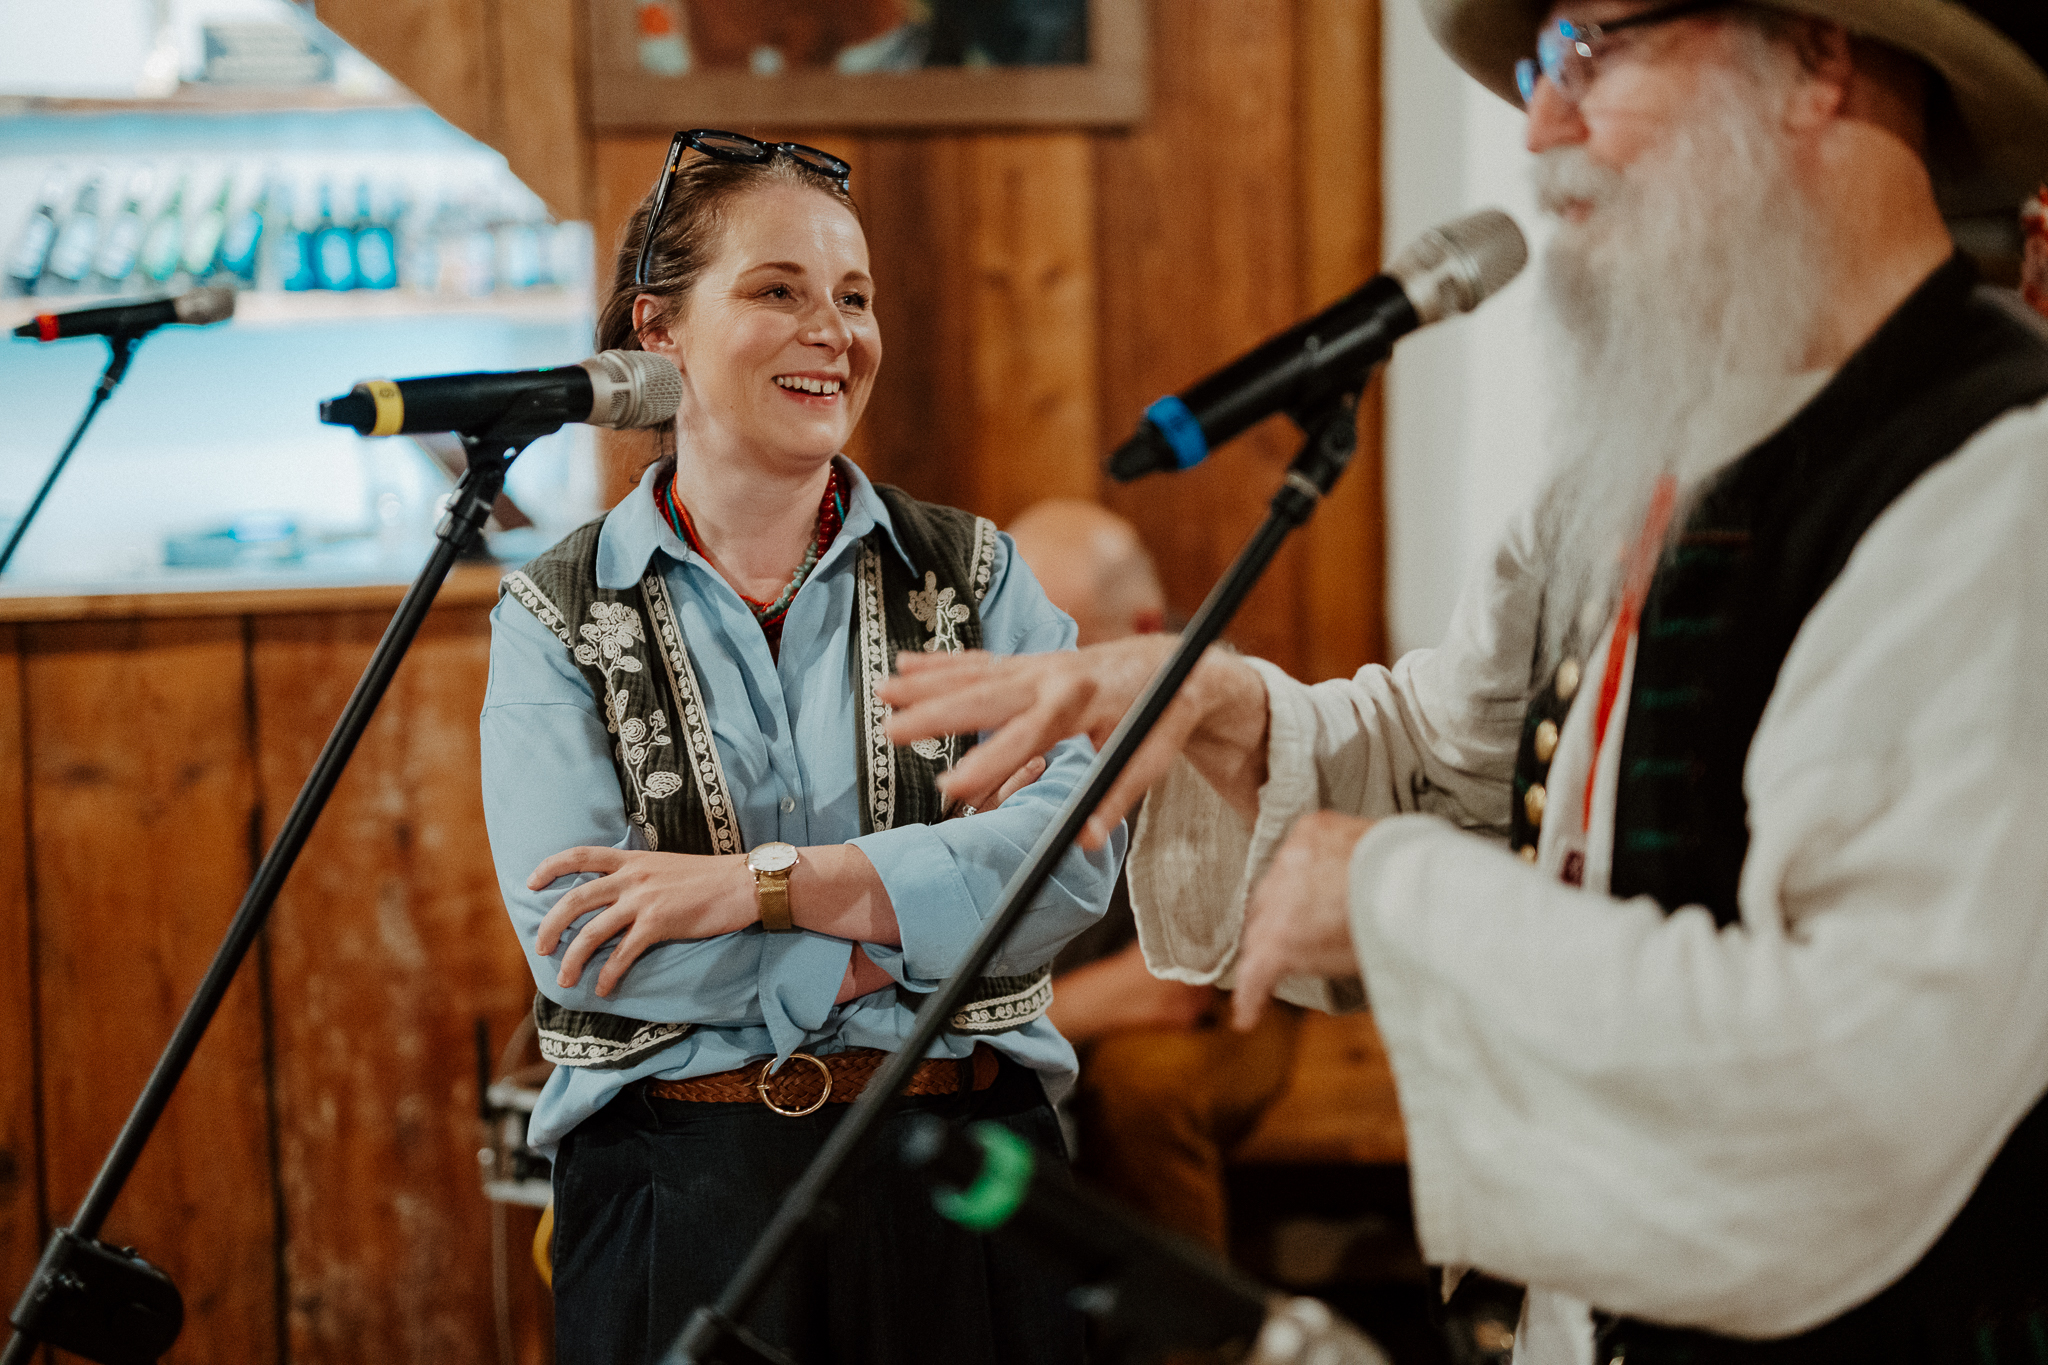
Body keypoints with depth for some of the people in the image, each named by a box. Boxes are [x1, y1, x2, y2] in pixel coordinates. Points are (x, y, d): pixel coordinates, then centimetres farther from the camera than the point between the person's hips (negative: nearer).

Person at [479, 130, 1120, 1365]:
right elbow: (574, 944, -11)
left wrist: (766, 882, -17)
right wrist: (917, 910, -13)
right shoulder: (557, 616, 2)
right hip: (678, 1196, -1)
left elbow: (1080, 853, -10)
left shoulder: (975, 575, 6)